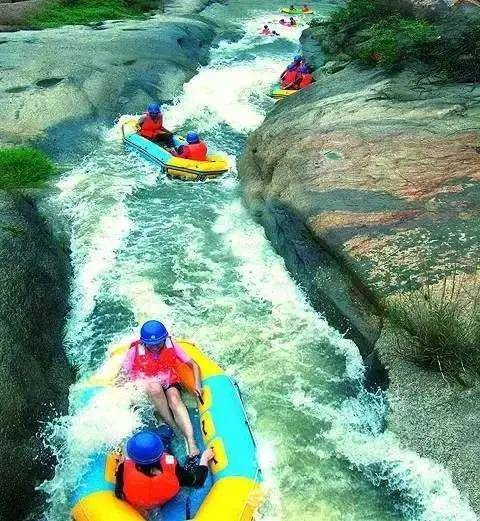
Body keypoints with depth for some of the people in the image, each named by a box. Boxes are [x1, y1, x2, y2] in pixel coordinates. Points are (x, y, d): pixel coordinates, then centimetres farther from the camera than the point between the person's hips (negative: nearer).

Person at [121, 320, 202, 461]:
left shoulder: (171, 346, -4)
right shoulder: (135, 351, -7)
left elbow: (193, 365, 0)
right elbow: (124, 375, -4)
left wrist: (197, 383, -17)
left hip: (170, 384, 1)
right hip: (145, 391, 0)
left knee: (174, 399, -35)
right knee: (155, 387, -37)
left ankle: (191, 443, -49)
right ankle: (174, 428, -31)